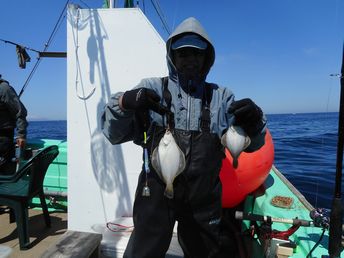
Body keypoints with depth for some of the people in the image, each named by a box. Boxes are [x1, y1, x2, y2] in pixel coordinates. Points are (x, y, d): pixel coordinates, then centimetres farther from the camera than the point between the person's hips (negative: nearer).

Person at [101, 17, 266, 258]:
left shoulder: (221, 96, 6)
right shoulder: (152, 89, 0)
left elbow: (251, 144, 3)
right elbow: (114, 134, -6)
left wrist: (254, 123, -20)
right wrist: (124, 102, -27)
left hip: (204, 199, 3)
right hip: (156, 192, -2)